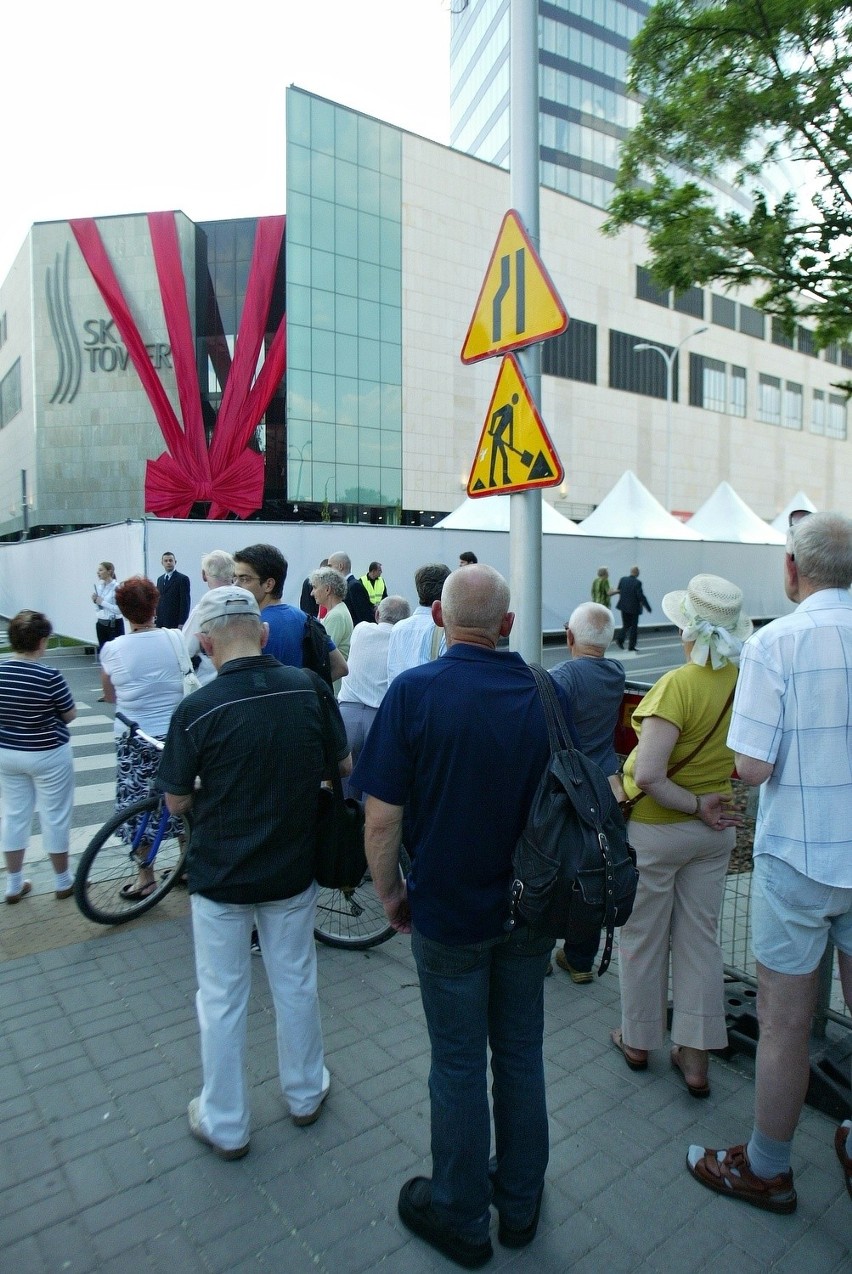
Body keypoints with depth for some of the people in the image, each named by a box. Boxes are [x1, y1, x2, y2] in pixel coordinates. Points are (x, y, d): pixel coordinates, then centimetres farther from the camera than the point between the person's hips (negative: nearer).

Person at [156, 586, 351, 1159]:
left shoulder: (197, 711, -21)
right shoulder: (311, 689, -14)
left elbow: (177, 801, -8)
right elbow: (344, 766, -1)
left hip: (220, 876, -2)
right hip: (293, 871, 3)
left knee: (223, 1000, 16)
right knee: (296, 983, 22)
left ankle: (225, 1124, 34)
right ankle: (305, 1094, 42)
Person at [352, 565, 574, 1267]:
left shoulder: (414, 691, -19)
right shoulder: (549, 694, -8)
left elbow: (382, 818, -19)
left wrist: (390, 892, -1)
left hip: (448, 912, -3)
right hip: (533, 910, 4)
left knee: (459, 1065, 15)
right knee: (521, 1053, 21)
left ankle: (461, 1217, 36)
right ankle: (521, 1202, 41)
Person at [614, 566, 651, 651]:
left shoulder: (623, 579, -1)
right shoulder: (637, 583, -17)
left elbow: (618, 591, 9)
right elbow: (641, 596, -17)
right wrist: (648, 608, -9)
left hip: (624, 606, 5)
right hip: (634, 608, -5)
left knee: (626, 625, 16)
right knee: (634, 627, 8)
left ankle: (620, 638, -7)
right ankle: (631, 646, 11)